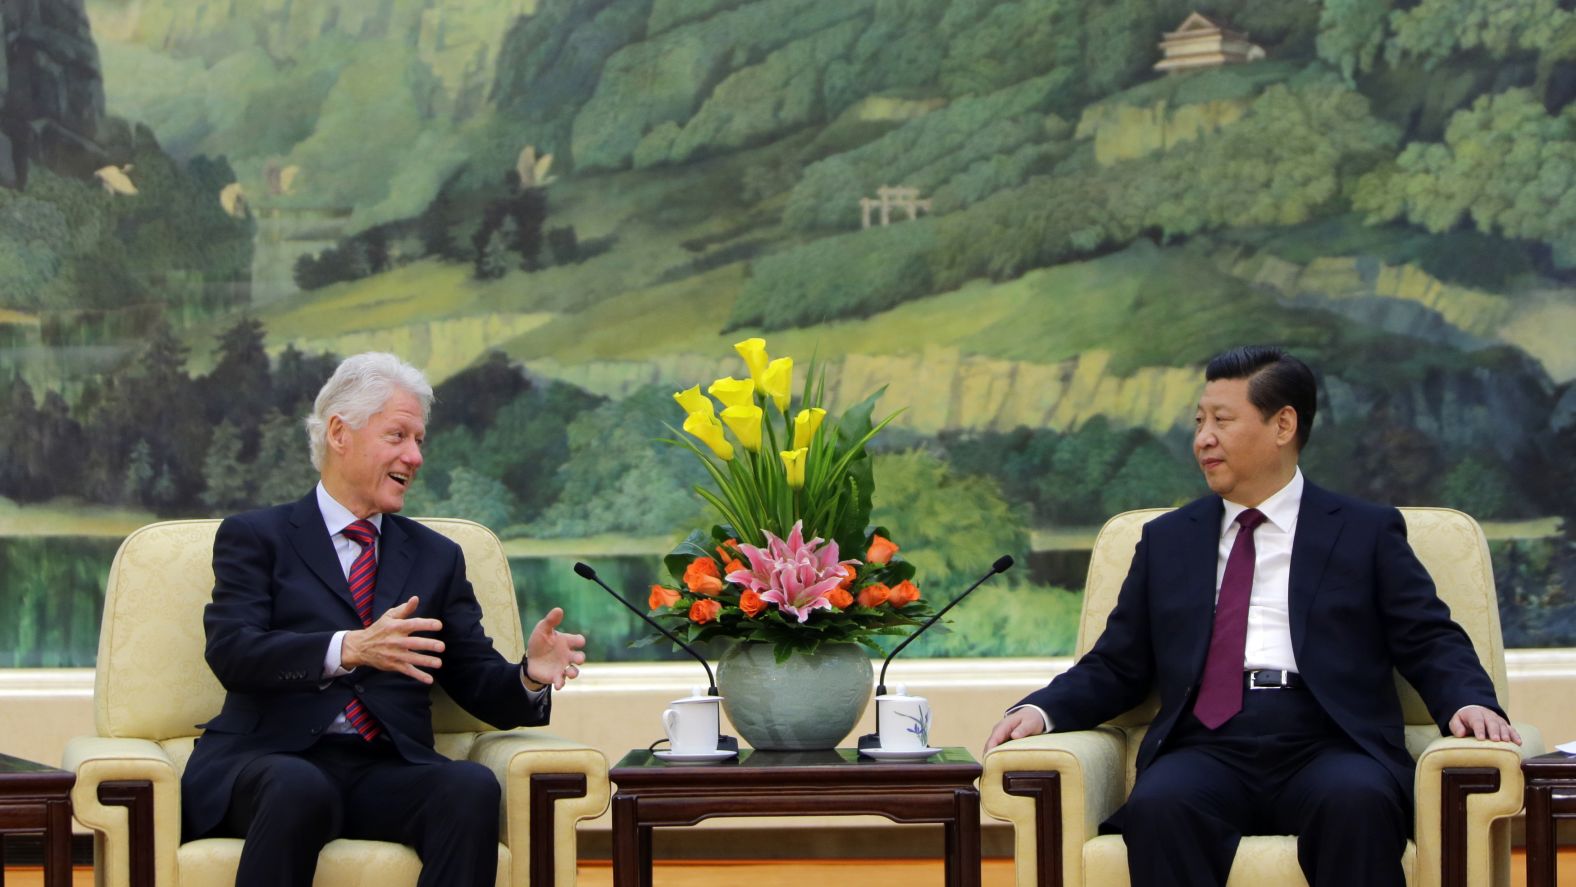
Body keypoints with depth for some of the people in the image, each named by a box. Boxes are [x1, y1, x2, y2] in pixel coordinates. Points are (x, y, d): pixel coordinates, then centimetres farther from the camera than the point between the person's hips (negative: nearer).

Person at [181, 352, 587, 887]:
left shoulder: (436, 558, 24)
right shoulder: (253, 537, 11)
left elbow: (482, 688, 17)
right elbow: (230, 651, -7)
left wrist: (530, 675, -8)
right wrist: (347, 649, -23)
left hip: (387, 772, 3)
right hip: (269, 761, -3)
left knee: (473, 787, -30)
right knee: (299, 788, -39)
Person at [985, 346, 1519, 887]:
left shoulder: (1367, 534, 17)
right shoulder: (1167, 540, 24)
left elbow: (1431, 643, 10)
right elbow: (1116, 667, 21)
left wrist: (1468, 701, -12)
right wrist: (1041, 710, 2)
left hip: (1327, 748, -1)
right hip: (1206, 752, 2)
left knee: (1357, 802, -37)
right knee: (1158, 806, -34)